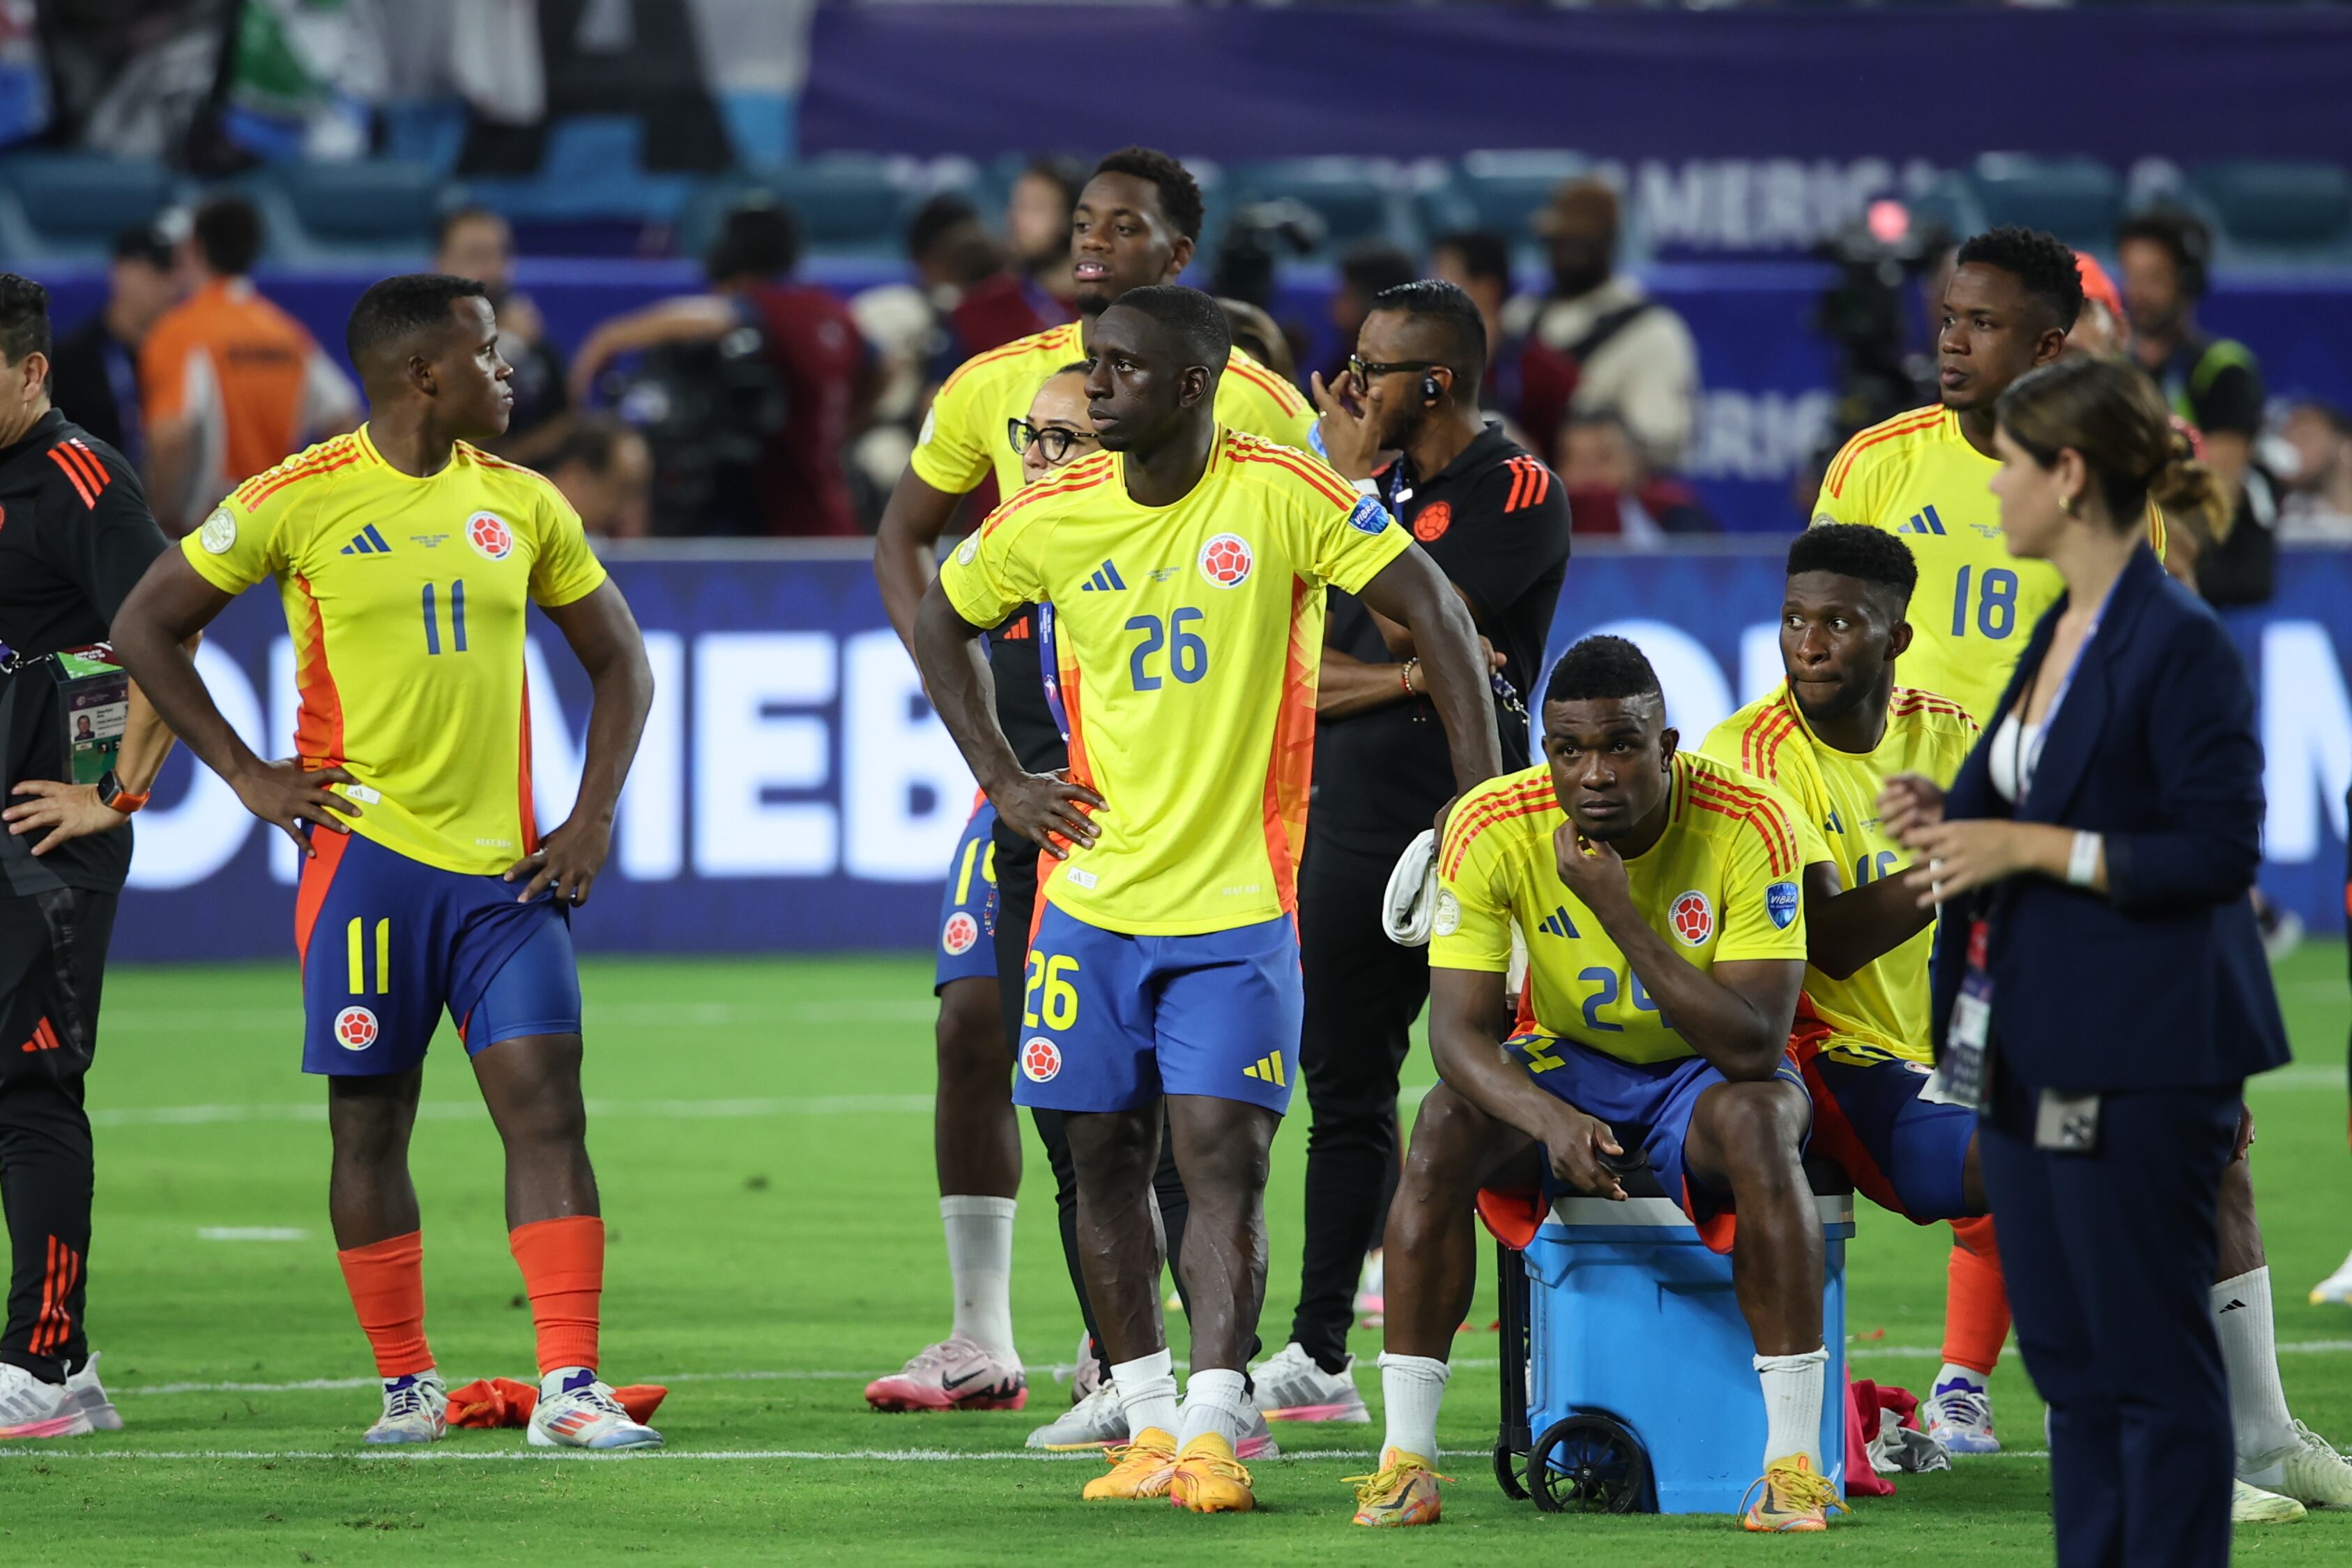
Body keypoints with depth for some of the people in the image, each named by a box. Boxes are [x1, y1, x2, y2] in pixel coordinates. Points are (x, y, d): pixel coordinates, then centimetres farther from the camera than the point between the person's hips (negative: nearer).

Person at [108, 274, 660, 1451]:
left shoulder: (521, 507, 7)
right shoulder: (299, 501, -5)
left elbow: (617, 660, 17)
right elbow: (145, 625, 2)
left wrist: (594, 815, 4)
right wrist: (245, 774, -3)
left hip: (506, 866, 3)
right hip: (367, 855, -3)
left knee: (547, 1107, -8)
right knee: (370, 1125, 4)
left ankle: (570, 1387, -10)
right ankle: (407, 1385, 15)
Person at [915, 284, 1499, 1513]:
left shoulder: (1281, 497, -10)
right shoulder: (1049, 521, 1)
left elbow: (1433, 614, -7)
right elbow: (939, 625, 19)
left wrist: (1483, 800, -11)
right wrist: (1002, 780, 8)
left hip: (1237, 904, -4)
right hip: (1092, 896, 4)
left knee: (1222, 1159, -12)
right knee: (1106, 1159, 5)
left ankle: (1214, 1427, -15)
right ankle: (1148, 1419, 14)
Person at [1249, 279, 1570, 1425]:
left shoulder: (1515, 493, -6)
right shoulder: (1370, 492, 15)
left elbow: (1416, 620, -17)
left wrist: (1358, 486, -9)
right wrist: (1410, 675, -10)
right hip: (1351, 834, 7)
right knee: (1345, 1094, 11)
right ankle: (1320, 1354, 17)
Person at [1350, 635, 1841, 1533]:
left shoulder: (1747, 829, -25)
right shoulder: (1493, 828, -19)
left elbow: (1755, 1049, -31)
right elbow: (1457, 1030, -23)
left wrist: (1621, 911, -38)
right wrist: (1551, 1119, -43)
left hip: (1703, 1072, -2)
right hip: (1568, 1065, 2)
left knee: (1758, 1120, -36)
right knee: (1446, 1124, -27)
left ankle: (1795, 1459, -34)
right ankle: (1405, 1454, -23)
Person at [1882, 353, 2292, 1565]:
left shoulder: (2180, 645, -16)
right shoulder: (2062, 632, 12)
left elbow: (2219, 852, -19)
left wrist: (2026, 847, -18)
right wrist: (1950, 821, 4)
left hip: (2139, 1059, -10)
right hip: (2035, 1047, 10)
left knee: (2151, 1359, -4)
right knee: (2067, 1359, 13)